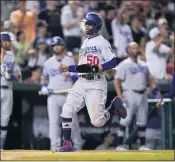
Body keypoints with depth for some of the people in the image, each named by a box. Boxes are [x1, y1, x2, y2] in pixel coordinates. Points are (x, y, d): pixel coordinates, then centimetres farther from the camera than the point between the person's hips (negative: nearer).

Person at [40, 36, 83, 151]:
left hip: (68, 95, -2)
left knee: (73, 122, -1)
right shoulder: (48, 62, 15)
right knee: (54, 122, -7)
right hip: (53, 96, 2)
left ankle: (78, 146, 8)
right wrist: (44, 87, 4)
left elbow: (77, 77, 2)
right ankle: (55, 147, -9)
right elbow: (44, 77, 24)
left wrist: (71, 75, -20)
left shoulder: (70, 60, 8)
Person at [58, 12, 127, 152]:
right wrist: (68, 68, 18)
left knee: (97, 121, -13)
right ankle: (67, 144, -1)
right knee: (66, 111, -8)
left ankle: (114, 106, 16)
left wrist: (97, 68, -23)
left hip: (96, 84, -7)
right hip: (81, 82, 7)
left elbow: (113, 62, -12)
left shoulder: (101, 42, -3)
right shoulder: (85, 43, 22)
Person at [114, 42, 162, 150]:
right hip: (130, 94, -6)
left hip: (142, 95, 6)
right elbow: (117, 81, -8)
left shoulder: (143, 65, 17)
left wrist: (157, 91, 5)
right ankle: (120, 145, -7)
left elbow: (150, 79, 20)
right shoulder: (124, 65, -2)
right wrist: (120, 95, -21)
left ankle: (142, 145, 15)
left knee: (142, 121, 9)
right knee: (126, 120, -10)